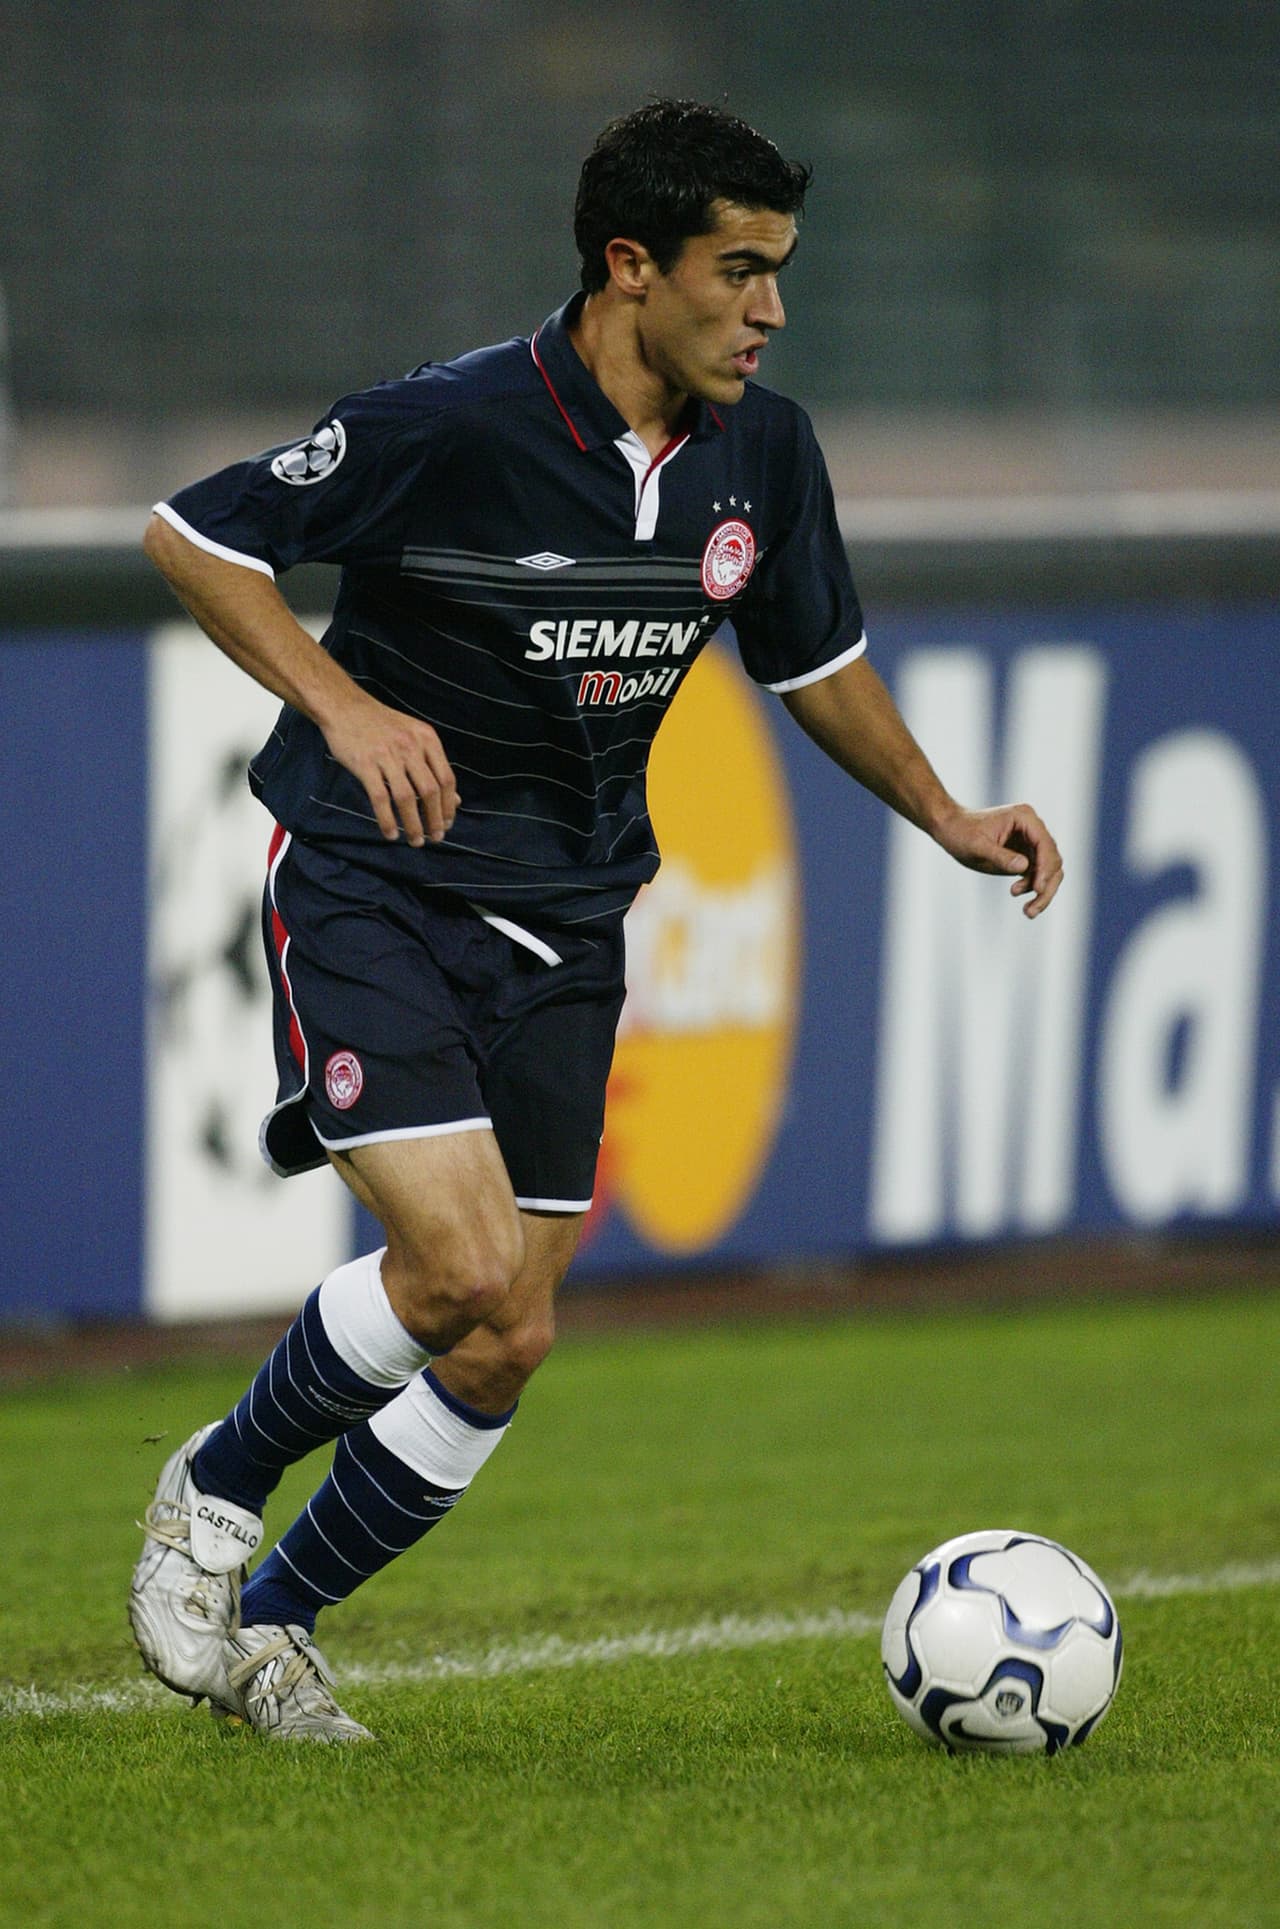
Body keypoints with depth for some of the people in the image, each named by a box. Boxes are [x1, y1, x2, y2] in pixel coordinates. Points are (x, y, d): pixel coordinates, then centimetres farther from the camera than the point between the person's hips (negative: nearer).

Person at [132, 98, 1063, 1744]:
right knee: (463, 1267, -22)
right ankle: (216, 1496, 5)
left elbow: (816, 658, 17)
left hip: (561, 927, 6)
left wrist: (946, 815, 4)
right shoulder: (455, 426, -19)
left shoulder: (762, 453, 0)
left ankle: (266, 1626, 20)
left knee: (505, 1344, 1)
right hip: (373, 885, -6)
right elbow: (190, 534, -11)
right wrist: (344, 707, -21)